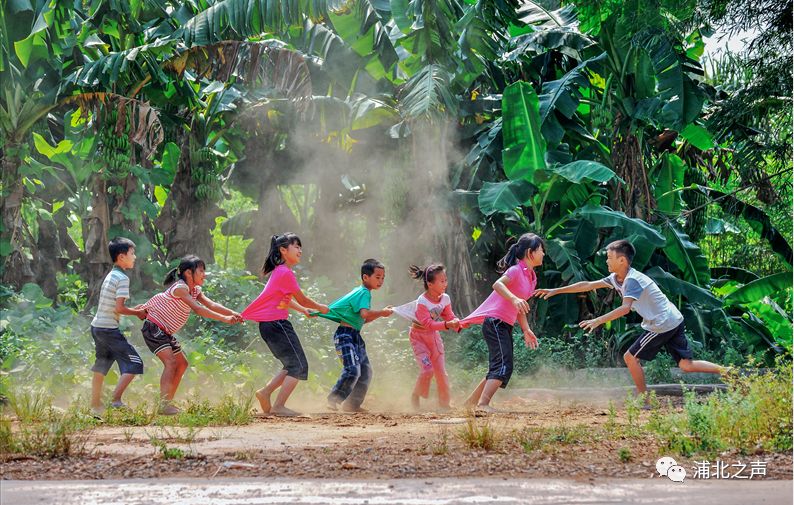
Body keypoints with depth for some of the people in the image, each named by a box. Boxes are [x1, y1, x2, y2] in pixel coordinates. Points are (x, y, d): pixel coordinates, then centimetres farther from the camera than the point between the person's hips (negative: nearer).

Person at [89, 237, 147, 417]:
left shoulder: (110, 276, 15)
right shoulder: (122, 278, -13)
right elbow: (119, 308, -19)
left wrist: (134, 309, 11)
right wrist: (138, 313, -5)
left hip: (96, 326, 9)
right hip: (109, 329, -9)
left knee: (100, 368, 17)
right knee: (134, 363, -5)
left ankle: (95, 406, 21)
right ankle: (116, 400, -12)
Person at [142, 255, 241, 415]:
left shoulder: (195, 291, 9)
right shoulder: (180, 287, -20)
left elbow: (211, 305, -2)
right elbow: (198, 309, -29)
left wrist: (233, 314, -17)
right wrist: (224, 319, -33)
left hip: (165, 332, 10)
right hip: (153, 328, -10)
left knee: (182, 364, 12)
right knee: (171, 362, -23)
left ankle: (168, 402, 17)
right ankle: (163, 405, -29)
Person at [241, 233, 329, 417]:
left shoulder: (279, 271, 16)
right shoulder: (286, 273, -16)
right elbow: (302, 299, -8)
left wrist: (304, 310, 29)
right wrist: (320, 307, 9)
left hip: (269, 325, 10)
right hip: (277, 324, -10)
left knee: (292, 366, 17)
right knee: (299, 366, -6)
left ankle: (265, 393, 12)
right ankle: (279, 406, -8)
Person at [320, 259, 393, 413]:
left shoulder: (363, 293, 17)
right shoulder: (363, 292, -13)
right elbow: (364, 314, -30)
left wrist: (381, 313, 8)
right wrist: (382, 313, -17)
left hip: (355, 336, 11)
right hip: (345, 335, -11)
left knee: (366, 371, 12)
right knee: (352, 370, -20)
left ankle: (352, 404, 18)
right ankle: (334, 399, -8)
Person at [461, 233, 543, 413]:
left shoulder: (532, 277, 15)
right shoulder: (516, 270, -13)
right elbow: (497, 284, -32)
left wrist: (526, 330, 17)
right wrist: (514, 299, -45)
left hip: (505, 325, 10)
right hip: (494, 322, -10)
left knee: (500, 368, 13)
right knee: (503, 366, -20)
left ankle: (473, 401, 23)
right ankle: (483, 404, -26)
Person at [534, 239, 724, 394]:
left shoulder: (632, 280, -18)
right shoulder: (616, 278, 9)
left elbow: (625, 308, -33)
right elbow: (587, 285, 12)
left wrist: (598, 321, -37)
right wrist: (556, 291, 11)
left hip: (663, 324, -9)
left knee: (630, 357, 0)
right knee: (686, 365, 4)